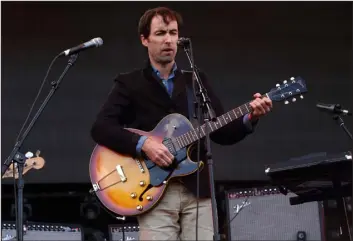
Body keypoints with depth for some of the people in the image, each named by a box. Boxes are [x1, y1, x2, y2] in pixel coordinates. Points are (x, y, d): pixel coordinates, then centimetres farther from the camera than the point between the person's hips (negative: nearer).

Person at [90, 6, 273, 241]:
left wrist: (249, 119, -9)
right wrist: (143, 143, -20)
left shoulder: (197, 80, 15)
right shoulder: (129, 83, 6)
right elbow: (100, 128, -7)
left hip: (197, 190, 3)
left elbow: (222, 133, 10)